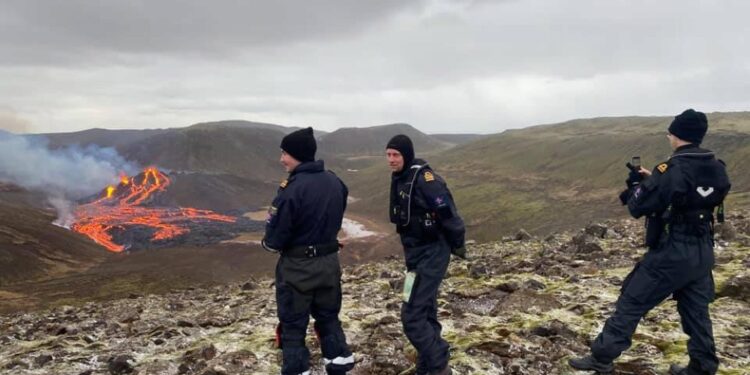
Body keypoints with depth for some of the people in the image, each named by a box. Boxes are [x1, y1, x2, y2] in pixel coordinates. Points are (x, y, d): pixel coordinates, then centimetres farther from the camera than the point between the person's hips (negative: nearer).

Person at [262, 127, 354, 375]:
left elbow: (275, 238, -18)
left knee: (292, 326, 8)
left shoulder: (293, 188, -23)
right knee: (329, 318, 21)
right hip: (329, 261, 7)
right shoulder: (335, 182, 0)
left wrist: (268, 243, 2)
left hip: (298, 266, -7)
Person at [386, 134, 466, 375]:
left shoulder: (424, 178, -22)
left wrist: (457, 245, -11)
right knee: (425, 312, 17)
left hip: (431, 255, -9)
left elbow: (447, 212, -22)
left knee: (412, 315, -9)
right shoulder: (399, 178, 7)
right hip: (416, 253, 9)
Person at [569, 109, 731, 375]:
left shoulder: (673, 169, -18)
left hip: (672, 253, -7)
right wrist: (653, 180, 13)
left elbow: (638, 207, -15)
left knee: (631, 304, 2)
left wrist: (637, 185, 5)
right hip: (703, 252, 7)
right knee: (696, 310, 18)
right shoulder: (717, 168, 3)